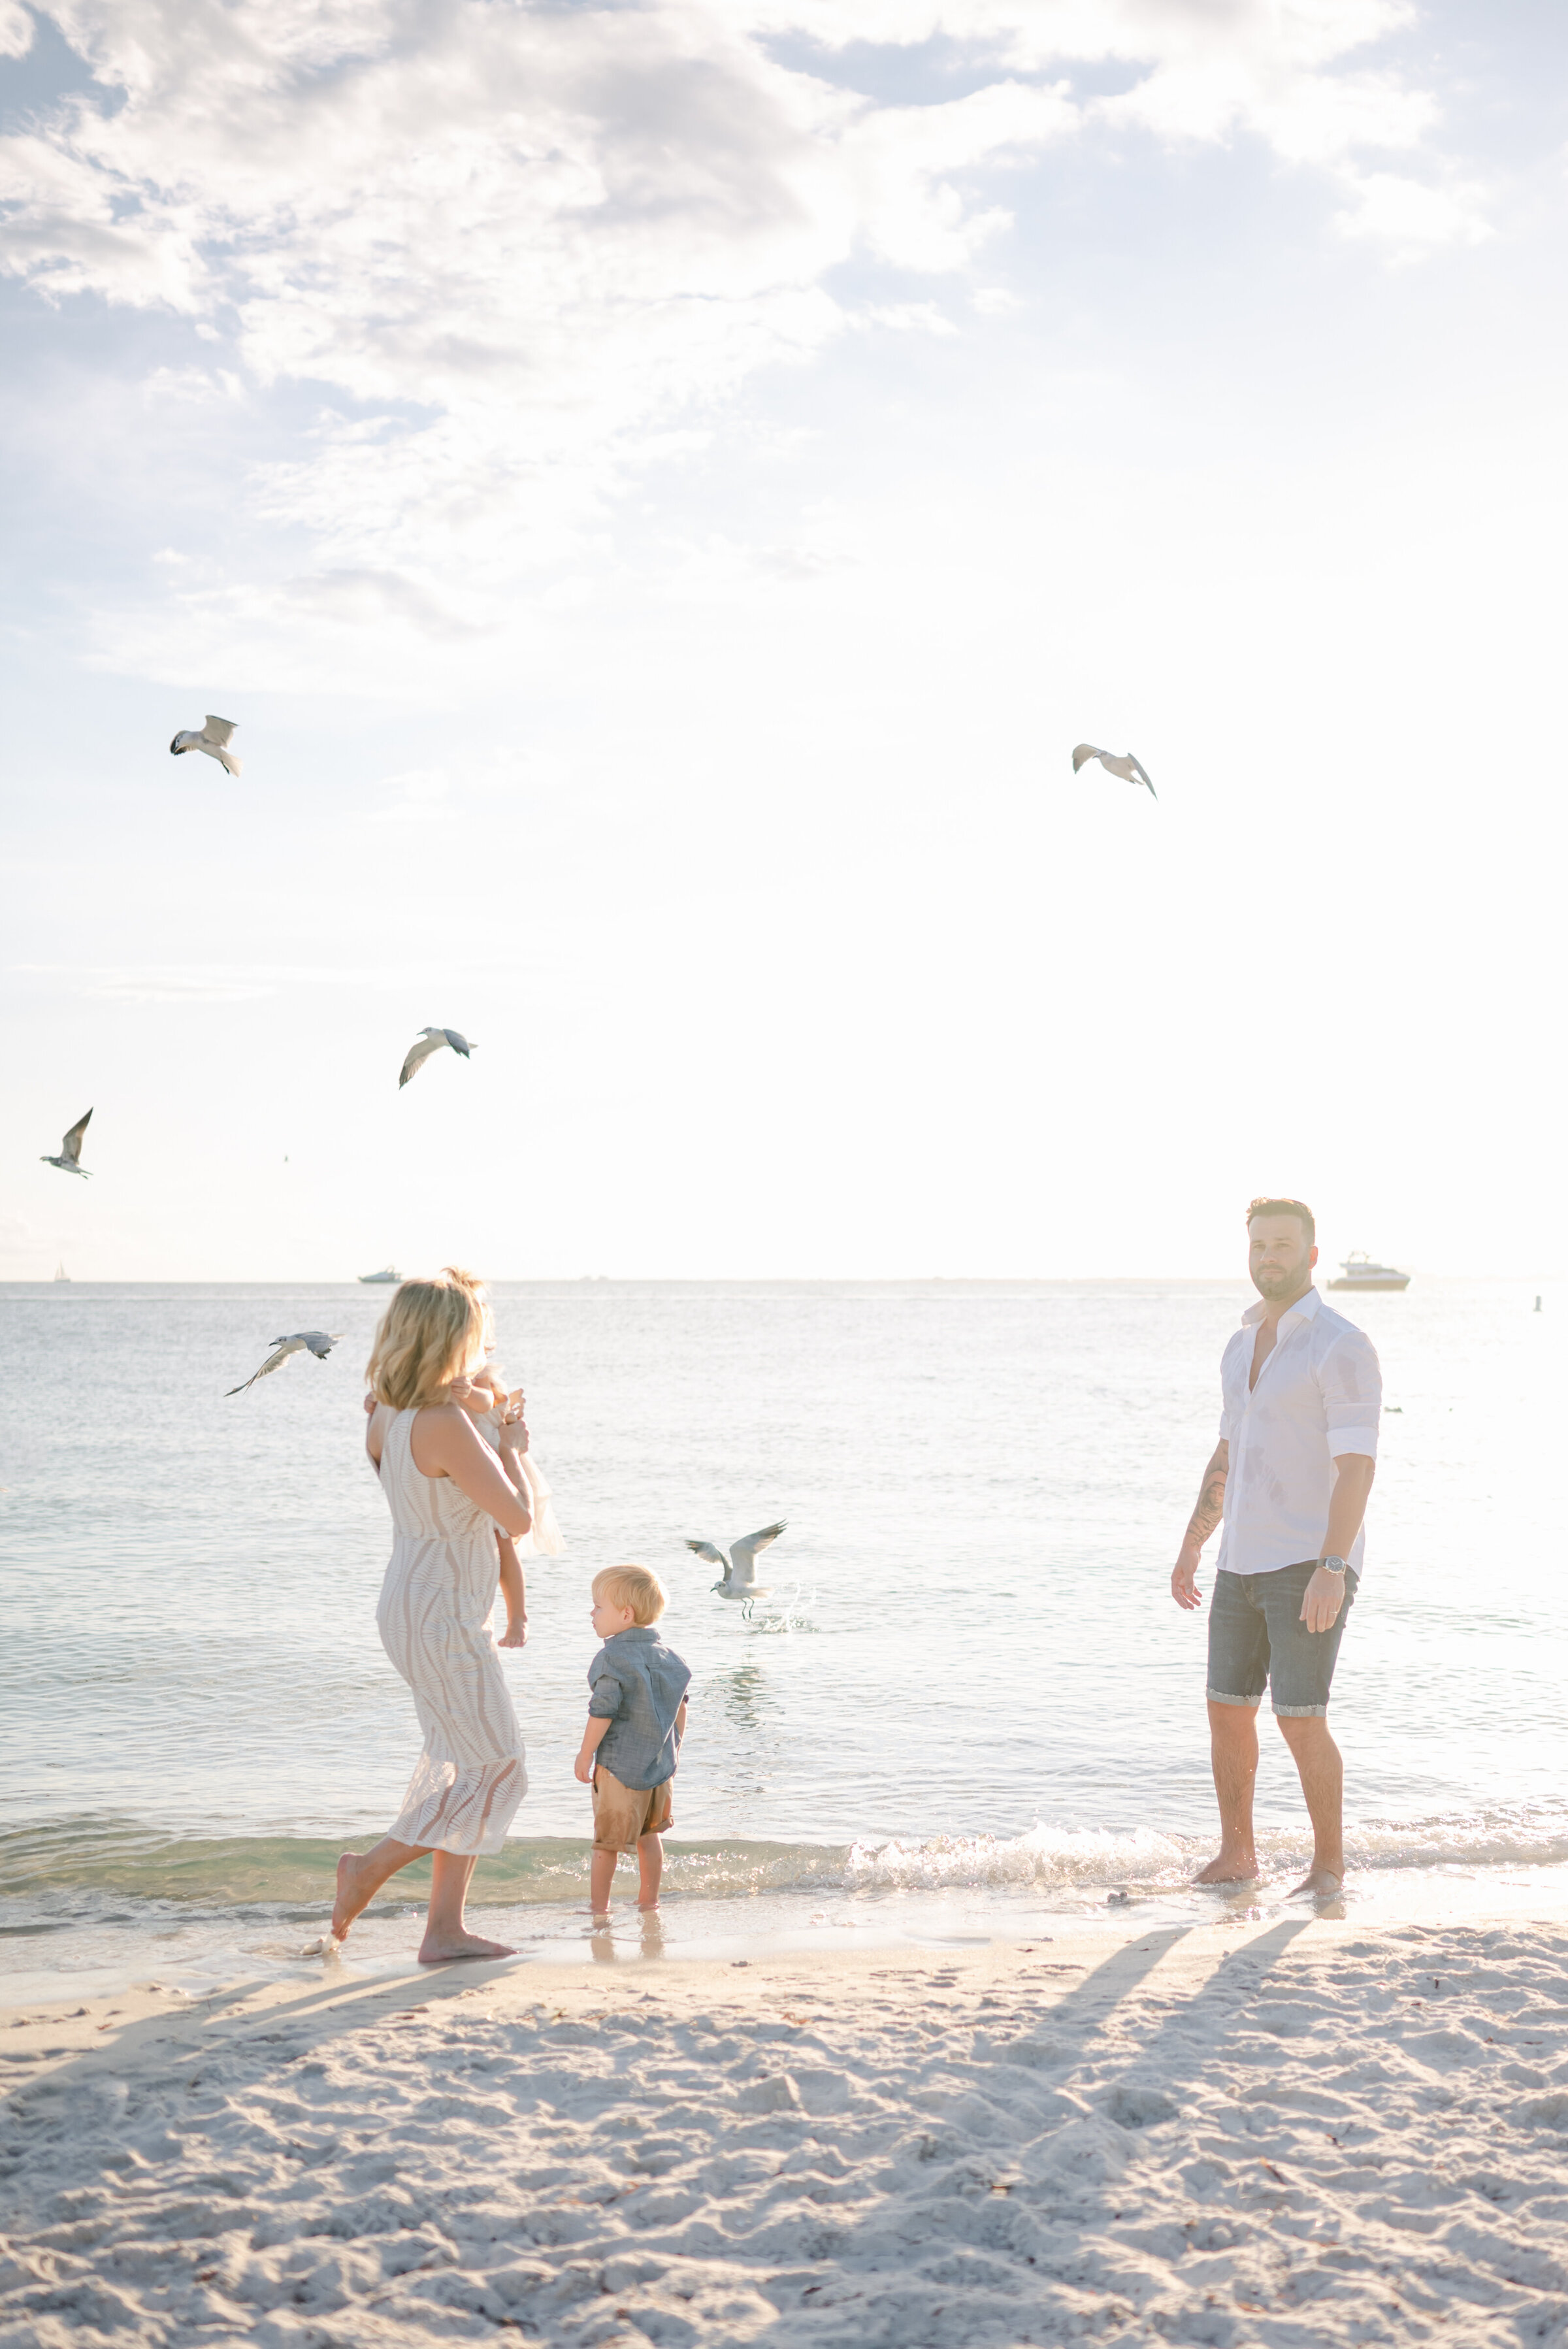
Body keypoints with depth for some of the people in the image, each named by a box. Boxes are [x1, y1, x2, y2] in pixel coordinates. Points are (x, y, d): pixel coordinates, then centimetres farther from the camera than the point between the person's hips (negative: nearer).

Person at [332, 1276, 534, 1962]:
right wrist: (510, 1448, 1)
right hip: (441, 1620, -10)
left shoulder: (389, 1417, 4)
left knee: (461, 1769, 13)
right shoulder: (445, 1424, -23)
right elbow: (517, 1518, -16)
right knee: (495, 1770, 0)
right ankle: (372, 1867, 5)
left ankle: (446, 1928, 16)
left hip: (416, 1610, 10)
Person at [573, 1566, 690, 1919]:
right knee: (649, 1834, 17)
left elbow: (603, 1713, -18)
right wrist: (674, 1750, 23)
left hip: (618, 1764, -6)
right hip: (660, 1763, 6)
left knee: (607, 1840, 6)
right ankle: (649, 1901, 23)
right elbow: (681, 1706, 13)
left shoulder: (613, 1659, -17)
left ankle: (598, 1905, 14)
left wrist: (585, 1756, -8)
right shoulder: (666, 1655, 5)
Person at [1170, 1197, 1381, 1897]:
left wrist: (1331, 1569, -27)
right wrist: (1191, 1548, 18)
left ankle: (1330, 1863, 9)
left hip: (1312, 1564, -7)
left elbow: (1357, 1464, -20)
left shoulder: (1343, 1346, -13)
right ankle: (1235, 1855, 22)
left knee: (1300, 1721, -8)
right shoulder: (1244, 1345, 13)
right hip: (1246, 1562, 7)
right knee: (1228, 1709, 8)